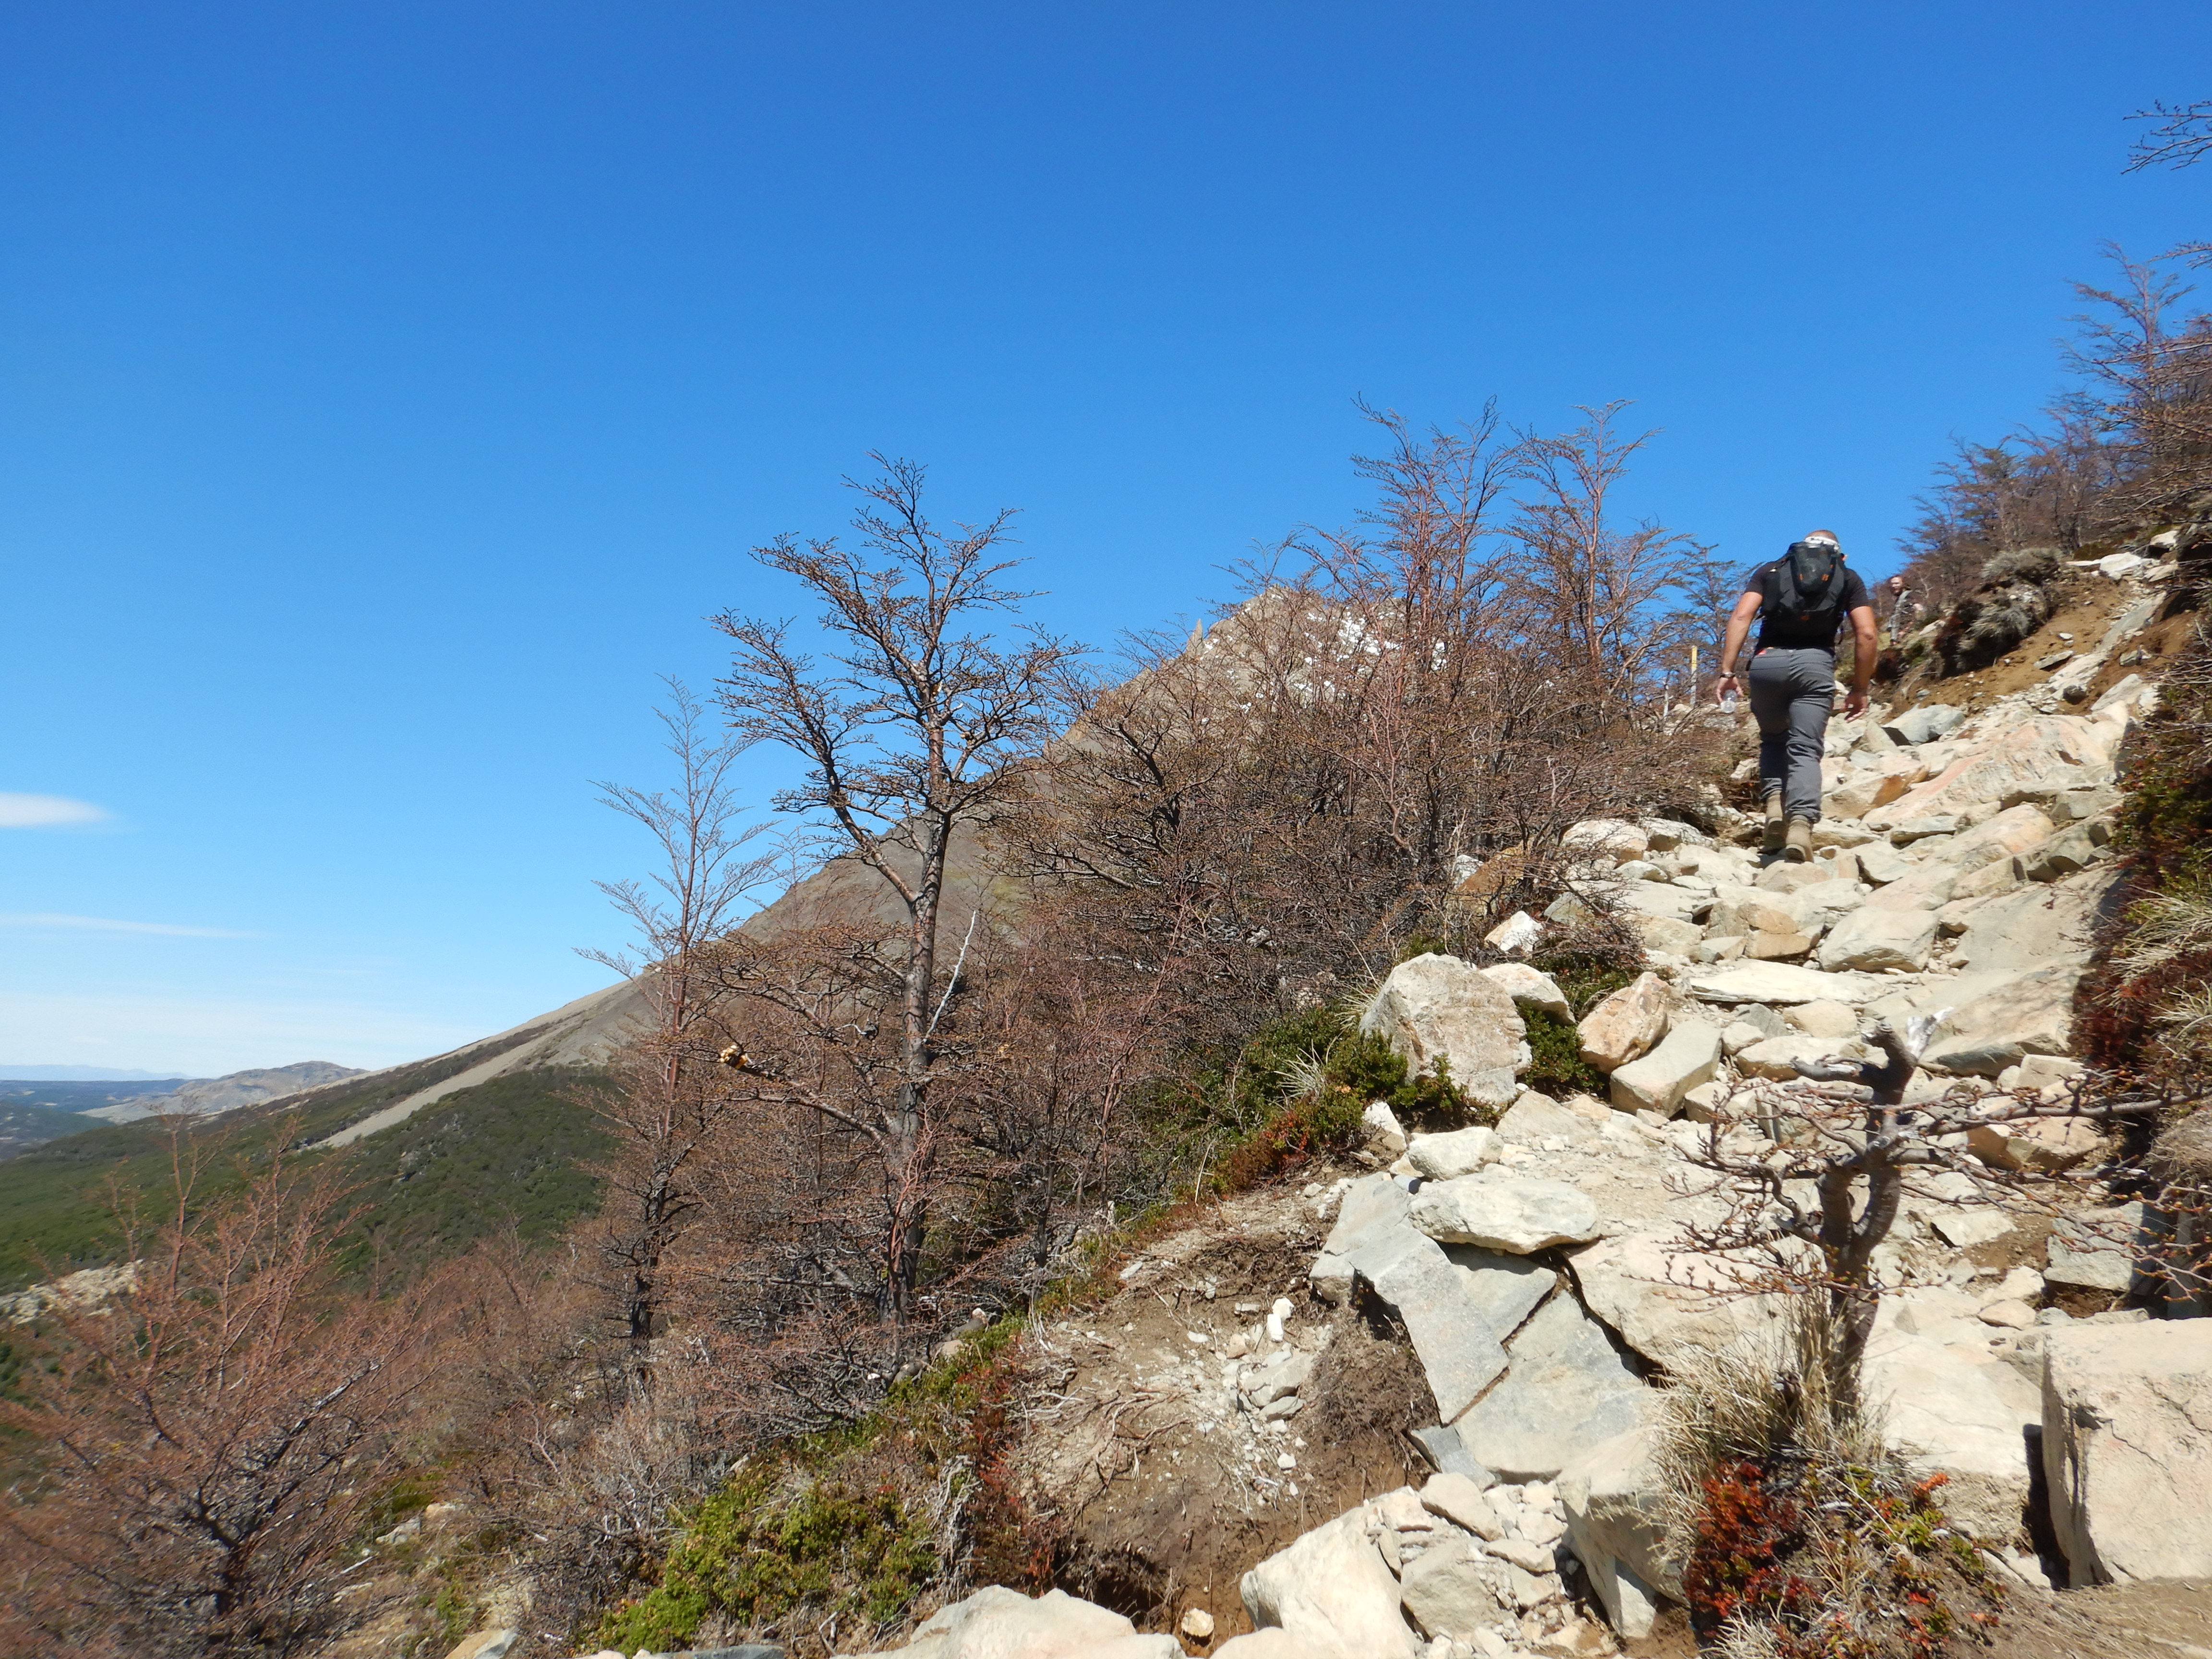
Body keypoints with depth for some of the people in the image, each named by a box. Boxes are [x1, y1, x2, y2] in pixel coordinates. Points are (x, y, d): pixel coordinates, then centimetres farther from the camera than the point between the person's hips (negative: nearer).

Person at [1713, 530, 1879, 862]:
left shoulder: (1770, 570, 21)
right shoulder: (1848, 578, 21)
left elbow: (1741, 616, 3)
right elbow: (1866, 634, 7)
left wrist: (1728, 671, -1)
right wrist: (1860, 689, 13)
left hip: (1767, 661, 1)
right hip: (1816, 663, -1)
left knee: (1773, 739, 22)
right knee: (1805, 750, -2)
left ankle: (1774, 804, 0)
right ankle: (1801, 822, -24)